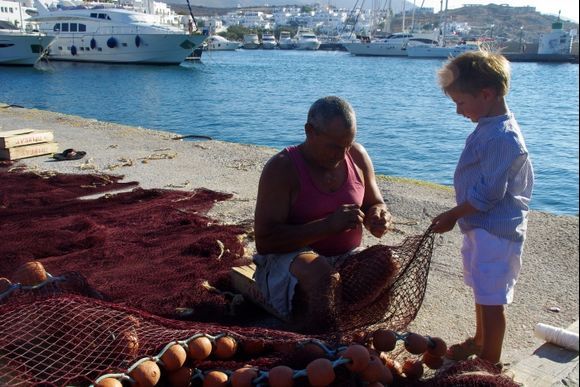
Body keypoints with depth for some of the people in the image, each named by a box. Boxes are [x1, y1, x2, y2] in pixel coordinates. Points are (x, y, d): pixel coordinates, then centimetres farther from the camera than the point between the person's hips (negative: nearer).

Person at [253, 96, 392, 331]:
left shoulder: (357, 156, 3)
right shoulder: (282, 168, -13)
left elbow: (374, 204, 17)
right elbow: (264, 240, -19)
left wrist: (378, 218, -10)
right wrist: (328, 225, -28)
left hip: (346, 258, 5)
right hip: (288, 258, -5)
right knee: (321, 274, -37)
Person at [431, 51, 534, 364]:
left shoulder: (503, 137, -23)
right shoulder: (488, 128, 8)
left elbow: (489, 193, -23)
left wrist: (452, 215, -13)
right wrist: (459, 216, 16)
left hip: (496, 232, -10)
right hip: (481, 227, 10)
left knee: (492, 300, 1)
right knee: (482, 293, 24)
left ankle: (490, 363, 15)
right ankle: (479, 342, 43)